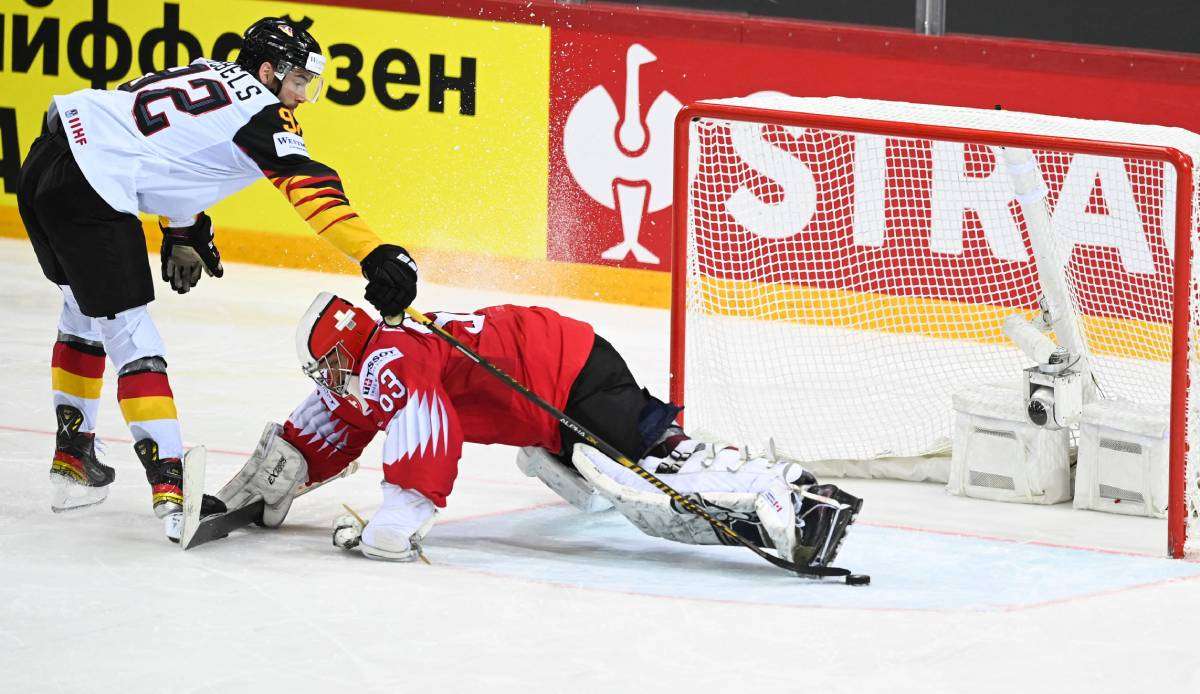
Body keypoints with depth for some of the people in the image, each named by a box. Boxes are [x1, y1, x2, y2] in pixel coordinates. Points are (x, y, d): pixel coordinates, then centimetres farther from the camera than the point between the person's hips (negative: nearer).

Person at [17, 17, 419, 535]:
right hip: (88, 192, -9)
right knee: (132, 338, -11)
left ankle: (72, 455, 35)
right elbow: (310, 186, -17)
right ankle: (169, 488, -17)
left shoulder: (211, 74, 20)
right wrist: (376, 256, -24)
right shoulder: (261, 112, -6)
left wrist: (184, 233, 32)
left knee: (85, 310, 27)